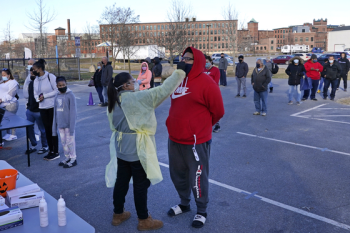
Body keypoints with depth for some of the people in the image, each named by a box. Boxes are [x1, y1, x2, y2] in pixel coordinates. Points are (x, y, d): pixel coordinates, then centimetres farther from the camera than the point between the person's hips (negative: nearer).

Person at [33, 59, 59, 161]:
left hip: (52, 107, -6)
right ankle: (50, 150, 23)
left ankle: (56, 152, 8)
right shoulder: (36, 80, 10)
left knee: (53, 129, -1)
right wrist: (38, 98, -7)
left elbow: (57, 90, -14)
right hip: (42, 108, 6)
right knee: (47, 129, 11)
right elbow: (35, 93, 15)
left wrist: (45, 96, -15)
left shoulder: (50, 77, -11)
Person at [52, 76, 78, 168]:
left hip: (68, 124, -6)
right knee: (63, 142, 15)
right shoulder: (57, 96, 8)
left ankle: (73, 159, 14)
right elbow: (55, 112, 12)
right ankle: (67, 157, 28)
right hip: (60, 124, 6)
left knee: (70, 141, 2)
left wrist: (72, 126, -17)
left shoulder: (70, 95, -11)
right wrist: (54, 127, 12)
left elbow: (73, 111, -13)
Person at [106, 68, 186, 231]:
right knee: (140, 185, 5)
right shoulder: (138, 98, -18)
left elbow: (114, 124, 12)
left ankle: (118, 214, 33)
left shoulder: (114, 101, 6)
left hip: (121, 147, 8)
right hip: (137, 148, -7)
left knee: (121, 181, 18)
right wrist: (179, 73, -11)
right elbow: (163, 91, -19)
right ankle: (144, 221, 20)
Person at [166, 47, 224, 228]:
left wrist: (202, 126, 4)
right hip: (174, 138, 7)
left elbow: (218, 111, -9)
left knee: (197, 178, 7)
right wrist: (178, 125, 14)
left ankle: (201, 211, 27)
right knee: (177, 174, 20)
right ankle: (184, 204, 43)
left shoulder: (206, 83, -14)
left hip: (196, 141, -7)